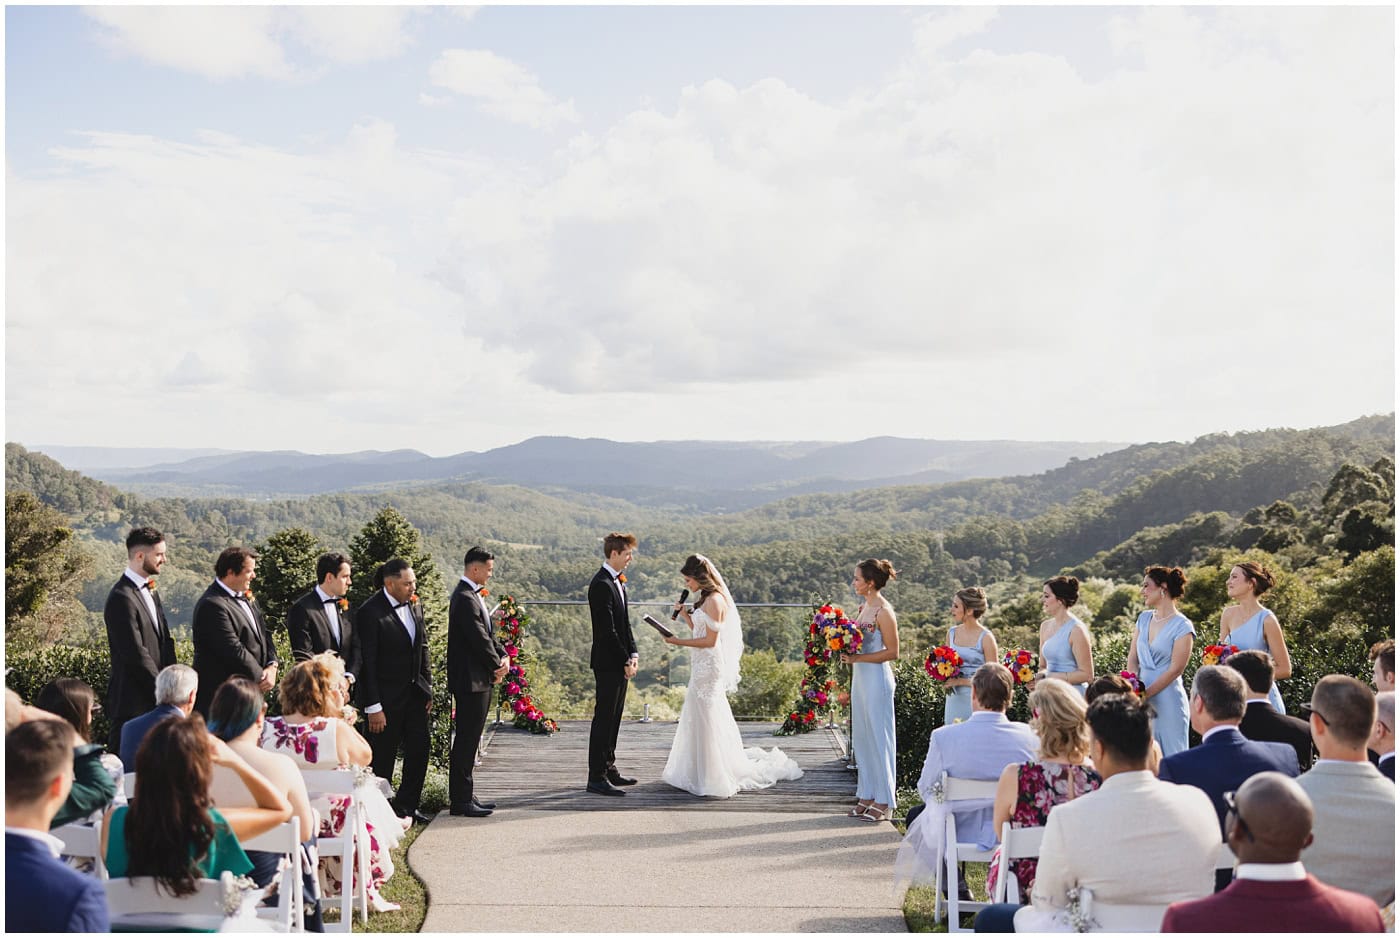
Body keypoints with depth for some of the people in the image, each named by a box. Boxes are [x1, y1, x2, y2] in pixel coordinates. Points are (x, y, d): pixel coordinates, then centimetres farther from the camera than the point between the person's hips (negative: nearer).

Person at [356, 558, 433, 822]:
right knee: (383, 757, 4)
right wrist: (373, 707, -17)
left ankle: (407, 806, 24)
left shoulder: (415, 607, 5)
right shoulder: (370, 612, -17)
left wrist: (428, 688, 11)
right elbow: (367, 662, -17)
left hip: (414, 693, 7)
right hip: (386, 698, -7)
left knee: (419, 750, 10)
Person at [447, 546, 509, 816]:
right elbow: (479, 639, -20)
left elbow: (488, 633, 17)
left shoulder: (474, 596, 15)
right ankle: (460, 801, 1)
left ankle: (464, 795, 22)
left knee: (469, 739, 14)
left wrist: (503, 655, 1)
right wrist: (497, 666, -6)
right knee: (466, 740, -5)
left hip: (480, 679, 10)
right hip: (470, 680, -10)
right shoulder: (465, 599, -18)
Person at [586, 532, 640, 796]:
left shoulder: (618, 581, 13)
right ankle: (596, 778, 1)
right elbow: (607, 630, -19)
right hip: (607, 663, -9)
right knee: (604, 718, -4)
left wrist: (633, 654, 4)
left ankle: (609, 769, 25)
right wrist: (626, 661, -14)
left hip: (620, 663, 9)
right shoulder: (601, 584, -17)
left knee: (613, 718, 15)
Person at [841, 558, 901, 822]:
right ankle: (867, 795, 22)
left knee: (879, 738, 0)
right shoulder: (863, 607, 10)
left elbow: (892, 652, -16)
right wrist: (846, 652, 2)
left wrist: (857, 657, -19)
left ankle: (883, 802, 8)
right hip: (860, 677, 9)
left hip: (877, 679, -9)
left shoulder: (883, 611, -15)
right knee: (862, 738, 13)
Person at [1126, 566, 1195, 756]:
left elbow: (1175, 669, -12)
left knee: (1170, 755, 0)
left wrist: (1145, 694, -14)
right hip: (1142, 703, 6)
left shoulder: (1182, 626, -8)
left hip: (1167, 701, -6)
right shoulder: (1144, 618, 11)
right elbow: (1133, 658, 9)